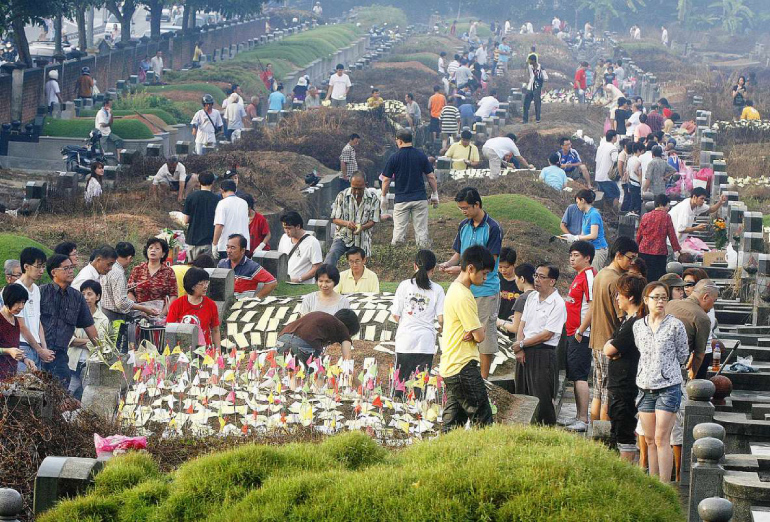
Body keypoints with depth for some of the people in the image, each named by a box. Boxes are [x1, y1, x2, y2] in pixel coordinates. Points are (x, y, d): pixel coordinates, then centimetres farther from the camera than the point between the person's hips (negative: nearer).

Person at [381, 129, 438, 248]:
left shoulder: (394, 157, -5)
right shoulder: (421, 155, 0)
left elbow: (386, 180, -1)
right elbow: (431, 177, 3)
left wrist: (383, 197, 11)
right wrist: (434, 194, 14)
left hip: (401, 199, -2)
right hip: (420, 198, 2)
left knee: (399, 230, 2)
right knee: (421, 230, 5)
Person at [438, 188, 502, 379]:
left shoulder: (493, 228, -11)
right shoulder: (464, 226, 10)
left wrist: (460, 269, -18)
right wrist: (448, 264, -5)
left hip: (486, 290, -6)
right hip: (465, 289, 6)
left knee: (485, 333, -1)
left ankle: (483, 378, 6)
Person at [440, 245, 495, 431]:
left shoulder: (455, 289, 15)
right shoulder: (463, 297, -17)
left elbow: (476, 331, 18)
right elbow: (480, 336, -16)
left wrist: (476, 330, -5)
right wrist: (482, 329, 6)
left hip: (449, 367, 10)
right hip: (463, 367, -10)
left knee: (452, 423, 9)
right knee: (482, 419, -7)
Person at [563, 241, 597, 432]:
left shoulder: (589, 276, -14)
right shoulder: (579, 276, 18)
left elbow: (592, 307, -20)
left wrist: (580, 331, -20)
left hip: (581, 335, -10)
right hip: (573, 334, 10)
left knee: (579, 376, -10)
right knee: (575, 376, 13)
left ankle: (583, 420, -9)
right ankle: (580, 417, 19)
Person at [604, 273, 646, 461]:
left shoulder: (635, 323, -19)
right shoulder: (627, 319, 14)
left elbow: (609, 350, -17)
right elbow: (608, 346, 15)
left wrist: (610, 345, 3)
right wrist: (612, 345, -6)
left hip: (626, 387, -10)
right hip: (618, 386, 10)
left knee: (625, 435, -4)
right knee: (617, 432, 16)